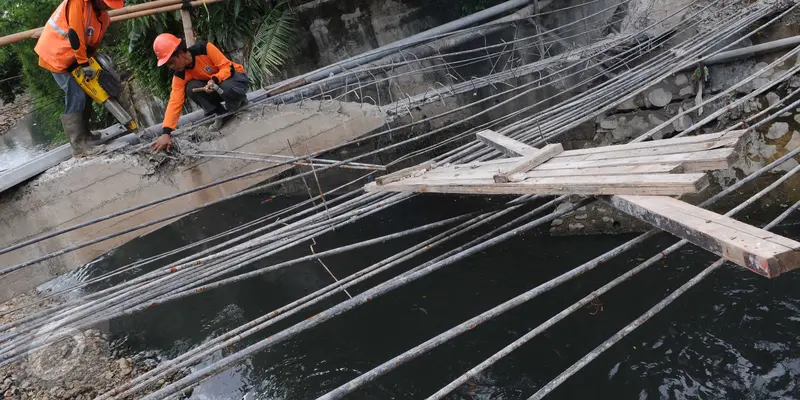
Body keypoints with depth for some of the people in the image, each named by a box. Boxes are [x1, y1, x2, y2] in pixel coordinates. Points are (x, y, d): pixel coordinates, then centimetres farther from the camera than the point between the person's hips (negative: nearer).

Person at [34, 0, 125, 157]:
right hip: (56, 54, -9)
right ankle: (79, 146, -15)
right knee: (76, 98, -15)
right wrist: (84, 64, -25)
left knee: (86, 94, 12)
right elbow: (75, 33, -28)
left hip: (73, 58, 9)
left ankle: (84, 134, 25)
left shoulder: (103, 16, 1)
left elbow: (94, 41, 7)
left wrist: (89, 61, -1)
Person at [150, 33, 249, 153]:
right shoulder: (180, 75, -15)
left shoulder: (204, 48, -27)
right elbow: (175, 102, -20)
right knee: (191, 88, -24)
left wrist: (214, 80, -42)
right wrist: (166, 132, -29)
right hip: (215, 89, 5)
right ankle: (222, 114, -7)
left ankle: (240, 100, -4)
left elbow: (227, 66, -22)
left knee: (227, 88, -41)